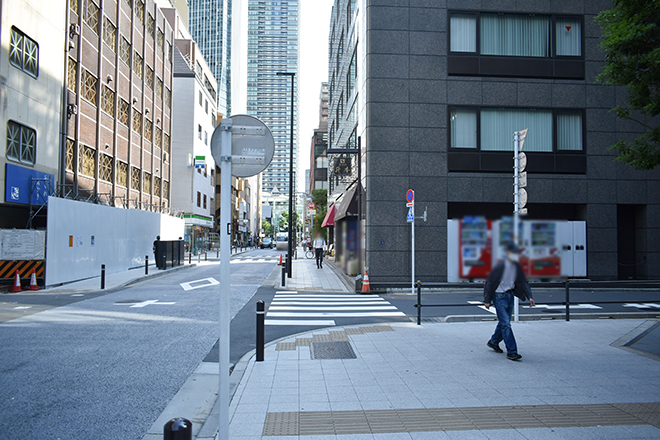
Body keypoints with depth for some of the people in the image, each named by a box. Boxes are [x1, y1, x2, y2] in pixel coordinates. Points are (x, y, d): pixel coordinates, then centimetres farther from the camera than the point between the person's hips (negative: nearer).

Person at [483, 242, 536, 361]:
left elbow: (523, 282, 8)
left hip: (510, 295, 7)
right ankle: (511, 352, -6)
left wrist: (529, 297, -4)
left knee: (504, 322, 16)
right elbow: (490, 283, -13)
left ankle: (493, 342, 37)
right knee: (506, 324, -9)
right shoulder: (499, 267, -18)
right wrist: (487, 300, -11)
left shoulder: (517, 266, 0)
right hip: (499, 296, -7)